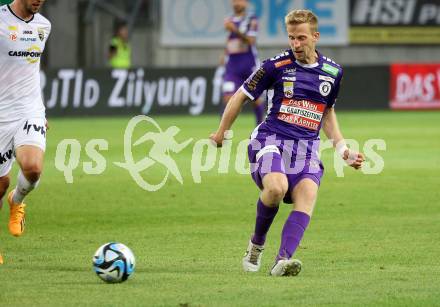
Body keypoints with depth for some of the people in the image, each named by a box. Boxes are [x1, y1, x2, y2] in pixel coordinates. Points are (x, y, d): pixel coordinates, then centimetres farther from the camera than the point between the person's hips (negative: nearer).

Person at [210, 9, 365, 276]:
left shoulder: (333, 72, 12)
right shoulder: (276, 66, -1)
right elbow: (241, 96, 12)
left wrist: (342, 148, 18)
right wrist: (221, 132, 19)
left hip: (306, 147, 3)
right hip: (271, 141, -3)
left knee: (307, 194, -27)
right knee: (276, 187, -32)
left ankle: (284, 260, -38)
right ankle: (257, 243, -5)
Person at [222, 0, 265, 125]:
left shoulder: (252, 20, -4)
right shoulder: (229, 20, 11)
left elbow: (251, 41, -18)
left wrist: (235, 30, -29)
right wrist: (225, 54, 13)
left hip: (249, 64, -3)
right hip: (232, 66, 3)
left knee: (256, 99, 4)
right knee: (228, 98, -12)